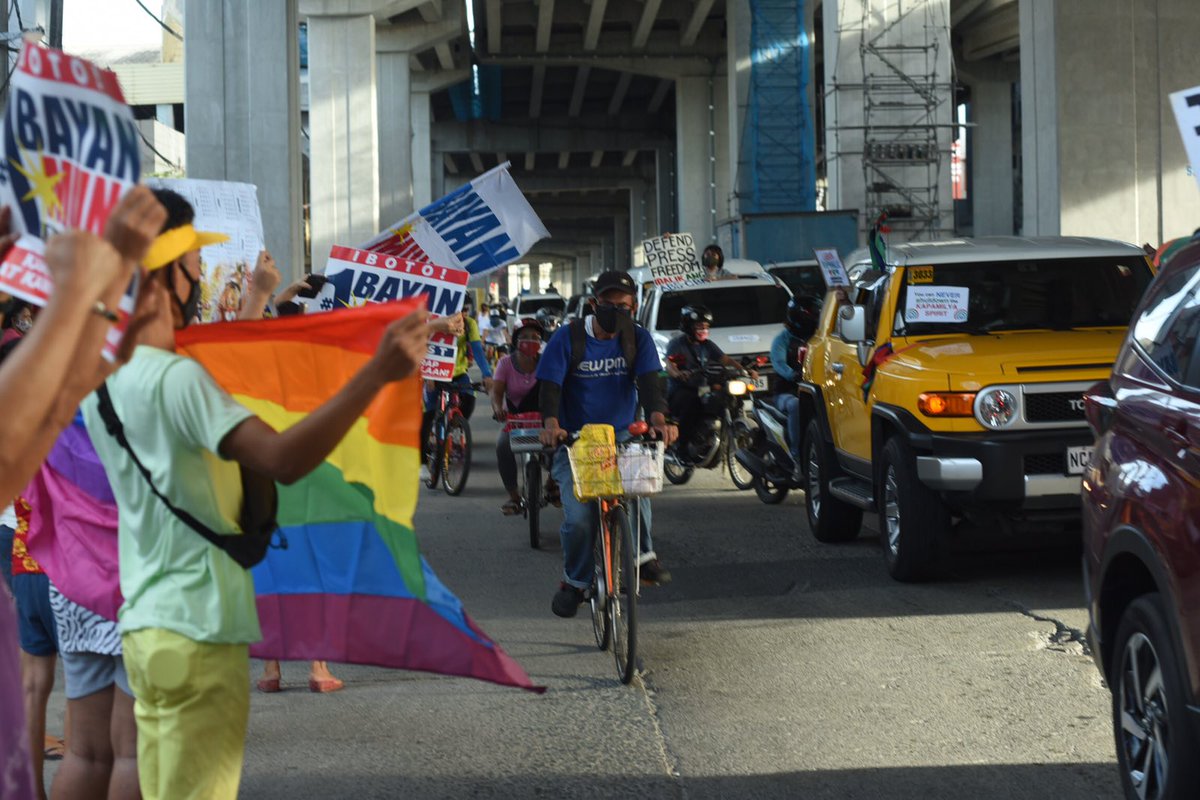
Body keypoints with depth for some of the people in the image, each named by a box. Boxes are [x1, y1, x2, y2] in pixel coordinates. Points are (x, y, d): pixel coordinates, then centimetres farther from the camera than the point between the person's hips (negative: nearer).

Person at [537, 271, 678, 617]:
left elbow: (648, 381, -11)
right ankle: (574, 582, 7)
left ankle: (643, 553, -13)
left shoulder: (638, 338, 2)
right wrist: (551, 425, -32)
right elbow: (550, 386, -12)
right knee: (578, 517, -17)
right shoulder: (568, 337, -5)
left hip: (621, 436, 1)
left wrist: (658, 418, -32)